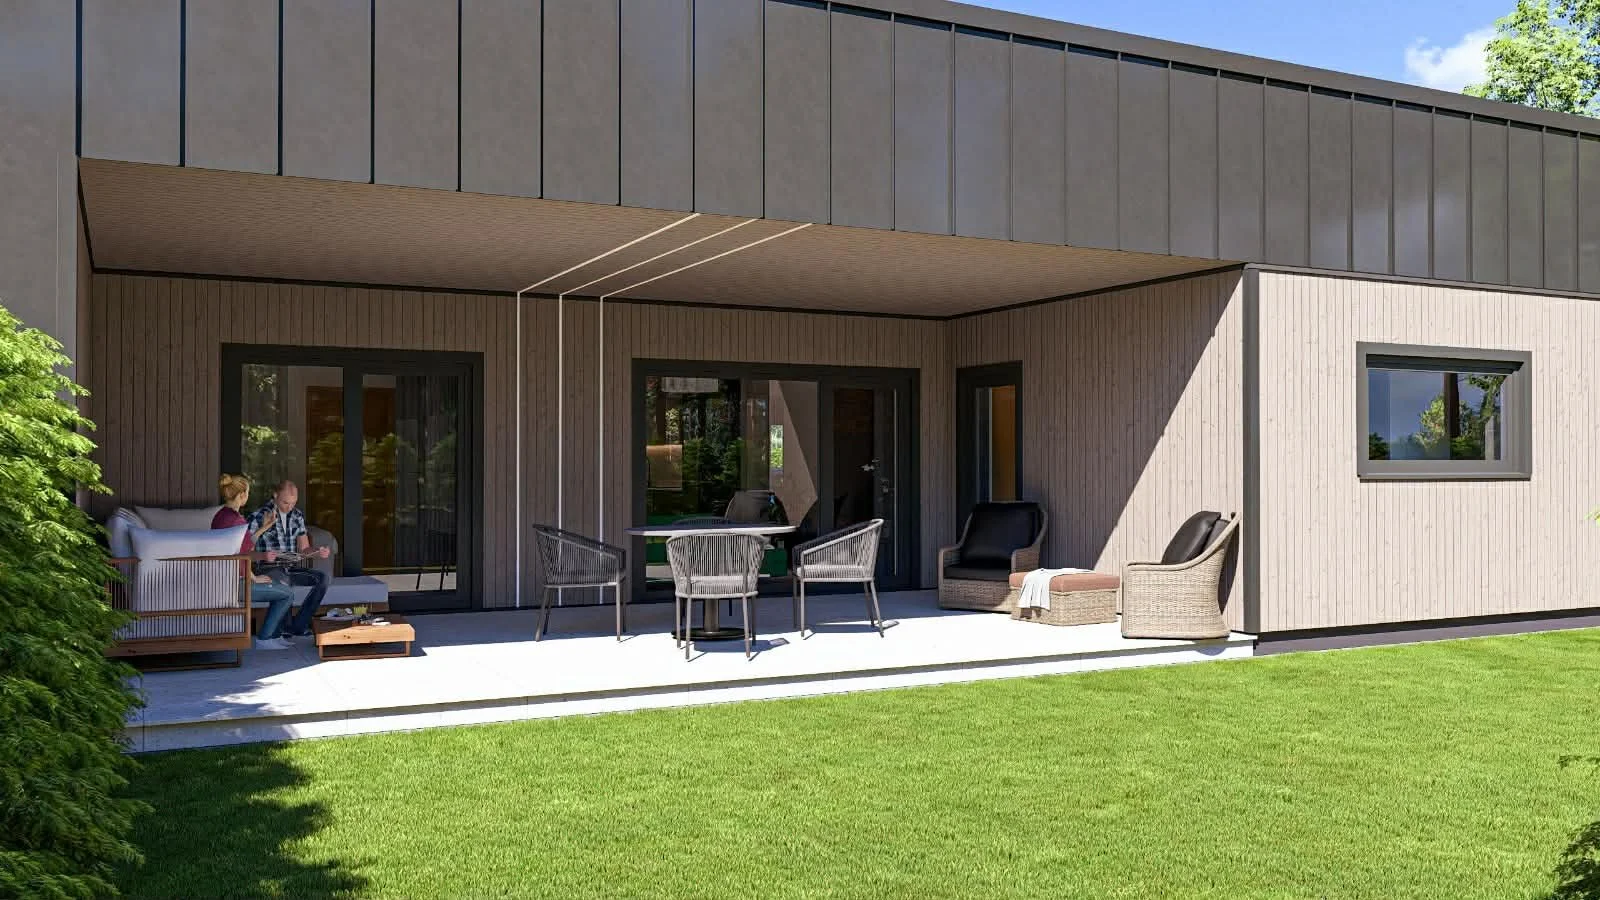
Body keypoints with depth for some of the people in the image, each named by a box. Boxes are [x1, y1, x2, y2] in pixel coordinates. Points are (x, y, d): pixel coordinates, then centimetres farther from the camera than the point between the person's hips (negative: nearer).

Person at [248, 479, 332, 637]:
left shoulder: (297, 516, 11)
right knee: (283, 581, -39)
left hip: (291, 568, 6)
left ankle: (298, 625, -18)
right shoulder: (258, 516, -7)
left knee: (322, 578, -20)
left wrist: (318, 552, -9)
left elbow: (303, 549, 13)